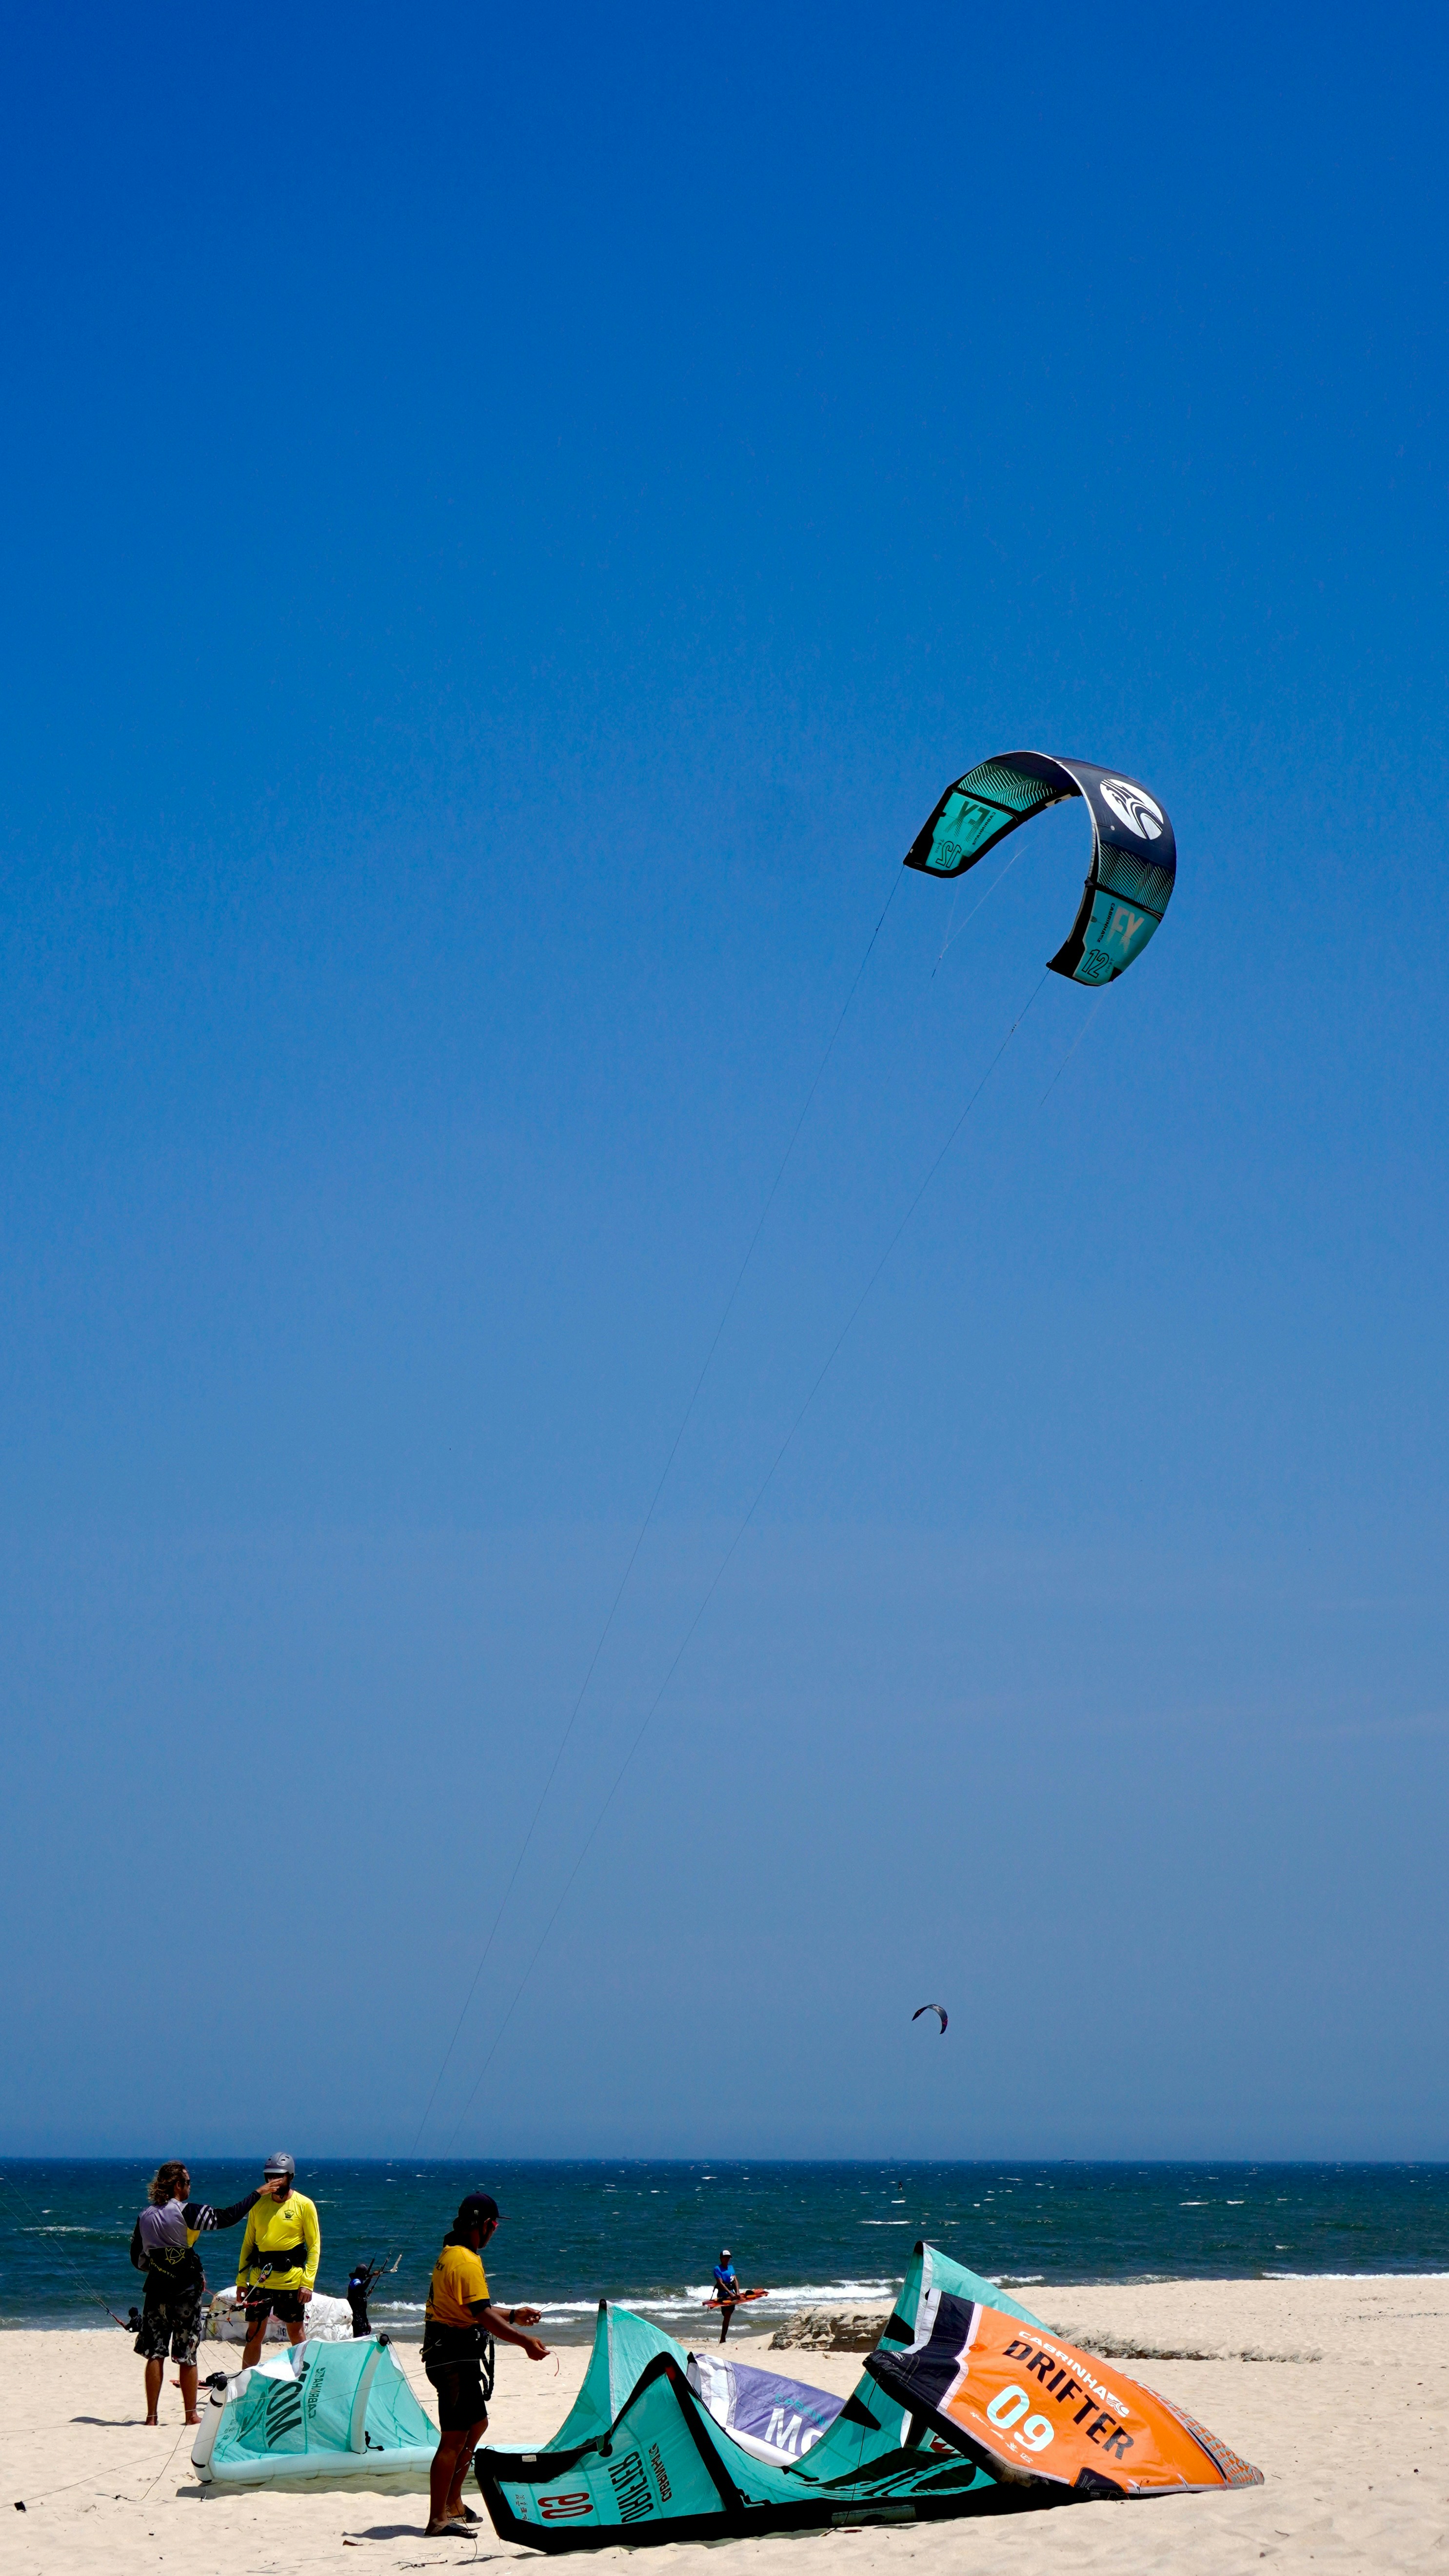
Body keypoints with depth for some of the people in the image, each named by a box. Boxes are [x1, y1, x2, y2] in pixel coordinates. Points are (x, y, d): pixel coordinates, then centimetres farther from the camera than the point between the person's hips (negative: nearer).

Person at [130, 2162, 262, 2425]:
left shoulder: (145, 2216, 4)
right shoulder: (187, 2212, -11)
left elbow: (138, 2259, 10)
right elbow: (228, 2217, -9)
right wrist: (257, 2194, 0)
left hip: (156, 2291, 4)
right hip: (186, 2292, -4)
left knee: (155, 2354, 6)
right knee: (187, 2356, 4)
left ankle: (152, 2416, 6)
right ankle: (191, 2416, 10)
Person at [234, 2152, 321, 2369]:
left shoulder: (304, 2205, -2)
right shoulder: (259, 2203, 9)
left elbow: (314, 2246, -3)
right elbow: (248, 2243, 13)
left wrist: (308, 2283, -11)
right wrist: (241, 2279, 8)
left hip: (291, 2281, -3)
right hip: (259, 2280, 3)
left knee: (297, 2334, 4)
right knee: (254, 2333, 7)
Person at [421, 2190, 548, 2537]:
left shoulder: (450, 2255, 15)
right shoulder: (467, 2261, -18)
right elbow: (483, 2315, -25)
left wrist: (513, 2316, 25)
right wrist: (525, 2341, -26)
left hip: (447, 2352, 11)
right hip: (455, 2356, -11)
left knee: (477, 2424, 21)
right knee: (455, 2437, -9)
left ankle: (453, 2504, 26)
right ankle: (438, 2520, -9)